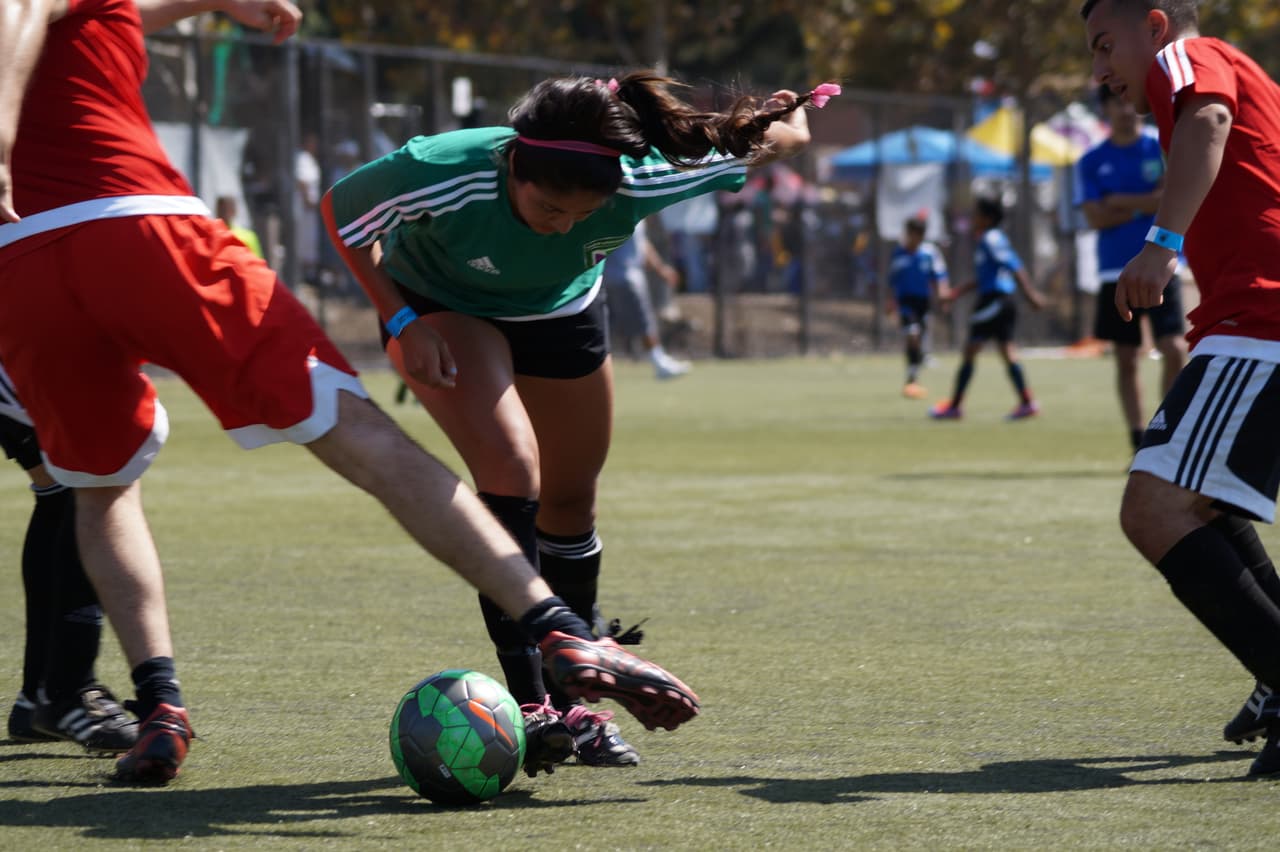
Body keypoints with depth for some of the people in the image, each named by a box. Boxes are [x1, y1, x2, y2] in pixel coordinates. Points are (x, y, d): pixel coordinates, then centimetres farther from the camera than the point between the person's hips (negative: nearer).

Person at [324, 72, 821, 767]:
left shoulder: (639, 183, -36)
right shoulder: (438, 176, -41)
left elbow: (779, 137, -18)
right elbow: (340, 214, -19)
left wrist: (788, 117, 3)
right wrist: (401, 322, -24)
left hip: (561, 315, 4)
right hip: (443, 313, -3)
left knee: (570, 502, 10)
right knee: (510, 472, -24)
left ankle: (572, 700, 30)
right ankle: (527, 704, -22)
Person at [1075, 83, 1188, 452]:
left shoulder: (1163, 150, 3)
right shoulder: (1091, 162, 6)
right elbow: (1097, 218, -3)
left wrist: (1120, 203, -9)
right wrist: (1145, 205, -9)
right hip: (1115, 272, 2)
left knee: (1173, 349, -13)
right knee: (1126, 359, 3)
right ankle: (1139, 442, 8)